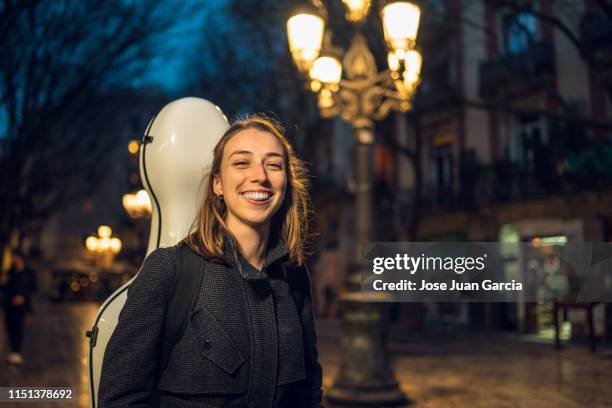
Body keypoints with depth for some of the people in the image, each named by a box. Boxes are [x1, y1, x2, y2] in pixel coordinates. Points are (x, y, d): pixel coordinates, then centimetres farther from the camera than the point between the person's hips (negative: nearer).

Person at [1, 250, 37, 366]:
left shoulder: (29, 272, 3)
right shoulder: (10, 272, 14)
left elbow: (33, 288, 0)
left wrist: (23, 296, -13)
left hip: (21, 304, -4)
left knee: (18, 327, -14)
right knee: (10, 327, 0)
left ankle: (17, 353, -15)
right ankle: (13, 352, 9)